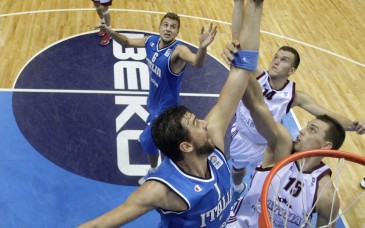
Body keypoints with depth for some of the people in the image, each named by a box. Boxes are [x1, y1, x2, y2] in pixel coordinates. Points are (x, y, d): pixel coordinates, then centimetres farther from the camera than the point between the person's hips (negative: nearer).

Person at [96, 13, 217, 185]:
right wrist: (111, 33, -17)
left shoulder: (178, 50, -35)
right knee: (152, 123, 37)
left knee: (147, 140, 7)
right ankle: (149, 135, 72)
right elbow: (127, 42, 3)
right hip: (153, 98, 7)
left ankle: (154, 172, 34)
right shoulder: (151, 41, -13)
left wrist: (203, 47, -77)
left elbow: (198, 63, -56)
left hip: (166, 106, -7)